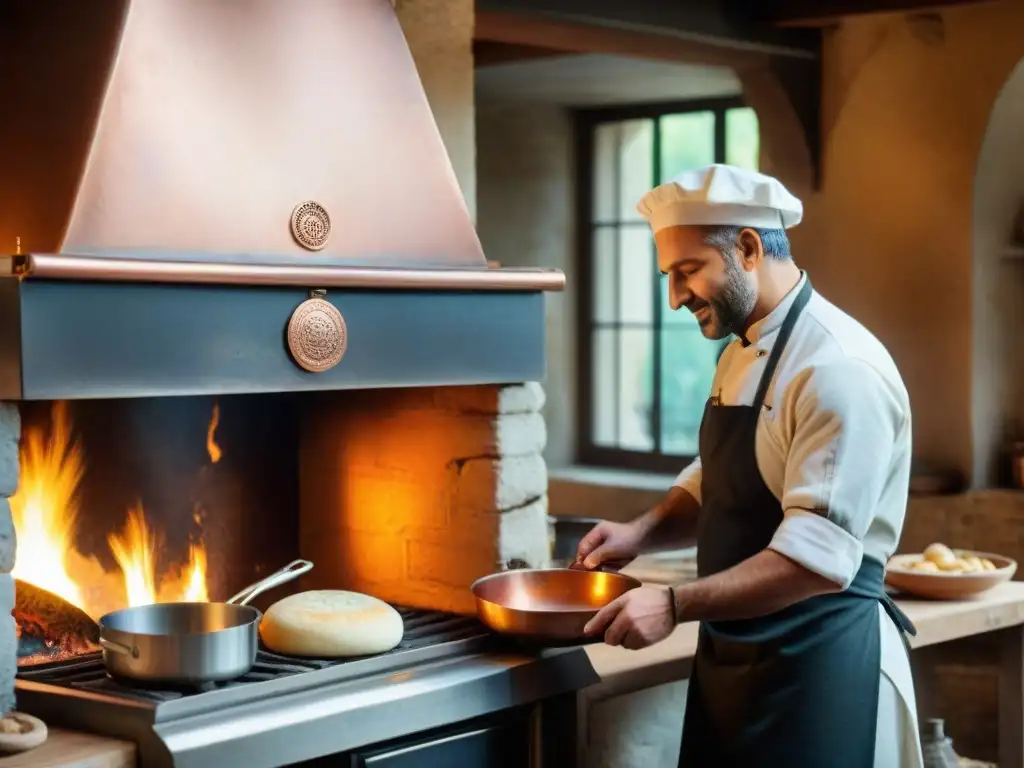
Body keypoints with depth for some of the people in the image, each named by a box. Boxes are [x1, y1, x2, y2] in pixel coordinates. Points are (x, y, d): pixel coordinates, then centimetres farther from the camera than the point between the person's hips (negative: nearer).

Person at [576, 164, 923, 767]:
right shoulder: (742, 355, 9)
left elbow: (819, 558, -25)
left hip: (820, 663, -8)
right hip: (735, 654, 8)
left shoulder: (838, 369, -20)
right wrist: (644, 532, 4)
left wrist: (675, 606, -26)